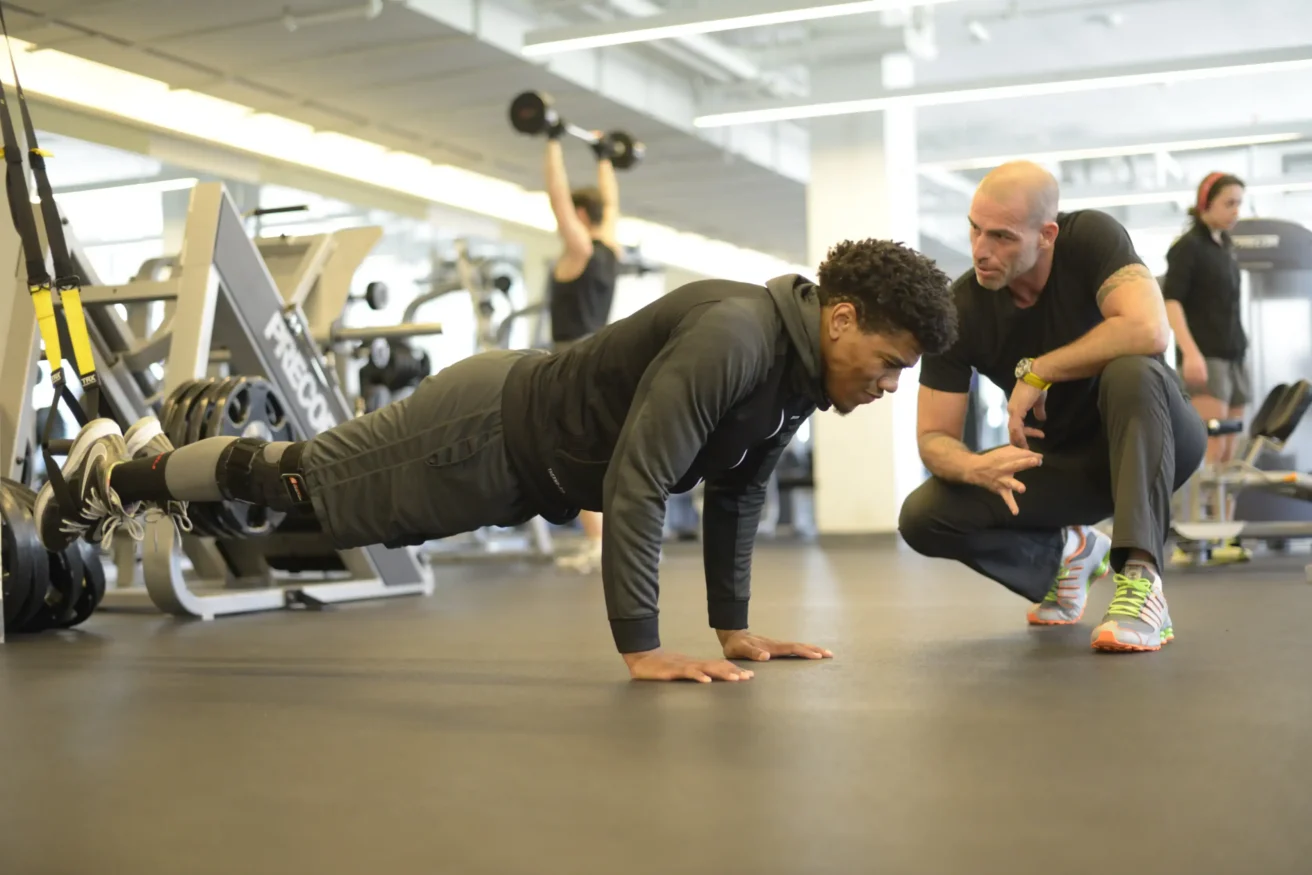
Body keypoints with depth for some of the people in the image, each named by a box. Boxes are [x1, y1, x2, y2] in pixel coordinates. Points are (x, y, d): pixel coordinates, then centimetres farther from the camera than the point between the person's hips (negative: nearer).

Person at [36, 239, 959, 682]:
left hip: (531, 446, 8)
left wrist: (733, 626, 8)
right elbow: (635, 480, -38)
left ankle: (154, 458, 44)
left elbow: (737, 493, 10)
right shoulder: (734, 333, -34)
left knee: (308, 482, 23)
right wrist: (641, 647, -35)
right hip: (491, 429, -8)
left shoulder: (800, 376, -3)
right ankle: (116, 475, 31)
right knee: (305, 481, 9)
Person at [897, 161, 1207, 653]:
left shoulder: (1091, 238, -22)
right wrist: (978, 467, -38)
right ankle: (1068, 549, 10)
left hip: (1149, 441, -3)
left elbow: (1147, 331, -39)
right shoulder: (960, 311, -16)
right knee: (922, 517, -17)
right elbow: (933, 438, -15)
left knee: (1130, 373, -37)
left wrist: (1035, 372, -29)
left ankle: (1141, 582, -35)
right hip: (1062, 462, 3)